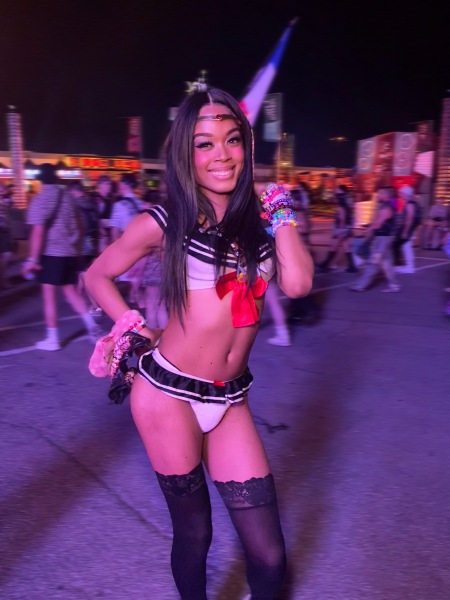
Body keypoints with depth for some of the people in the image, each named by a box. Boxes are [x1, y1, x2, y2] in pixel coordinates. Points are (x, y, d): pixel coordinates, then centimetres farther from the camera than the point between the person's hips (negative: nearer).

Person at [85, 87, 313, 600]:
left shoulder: (259, 218, 5)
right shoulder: (164, 223, -4)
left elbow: (297, 283, -12)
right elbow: (97, 276, 9)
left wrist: (279, 209, -3)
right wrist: (131, 326, -1)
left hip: (230, 401, 3)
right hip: (168, 394, -2)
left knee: (269, 558, 4)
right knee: (193, 533, 15)